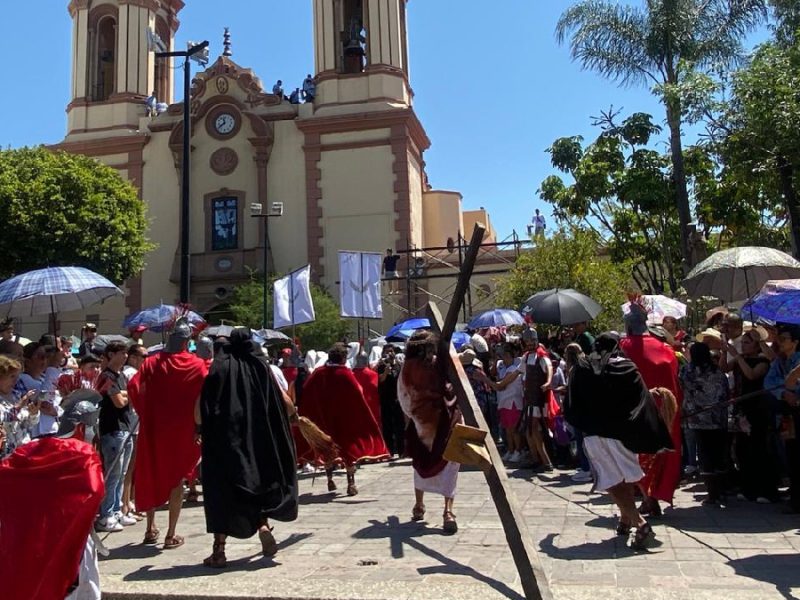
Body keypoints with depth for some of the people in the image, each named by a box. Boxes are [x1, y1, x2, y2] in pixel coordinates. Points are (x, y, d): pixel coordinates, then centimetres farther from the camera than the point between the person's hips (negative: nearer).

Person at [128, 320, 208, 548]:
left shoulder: (152, 362, 1)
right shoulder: (196, 364, -6)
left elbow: (134, 386, -11)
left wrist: (144, 413, 0)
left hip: (154, 427, 2)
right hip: (182, 429, -2)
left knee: (151, 473, 18)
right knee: (176, 477, 7)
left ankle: (151, 528, 25)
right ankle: (171, 534, 6)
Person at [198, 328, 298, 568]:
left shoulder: (219, 369, -2)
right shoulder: (261, 369, 2)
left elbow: (200, 408, -7)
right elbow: (287, 405, 2)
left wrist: (199, 429, 11)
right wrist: (293, 415, 24)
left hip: (222, 442, -2)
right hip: (257, 442, 2)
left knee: (221, 490, 5)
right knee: (257, 485, 22)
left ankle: (219, 550, 3)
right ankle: (263, 526, 3)